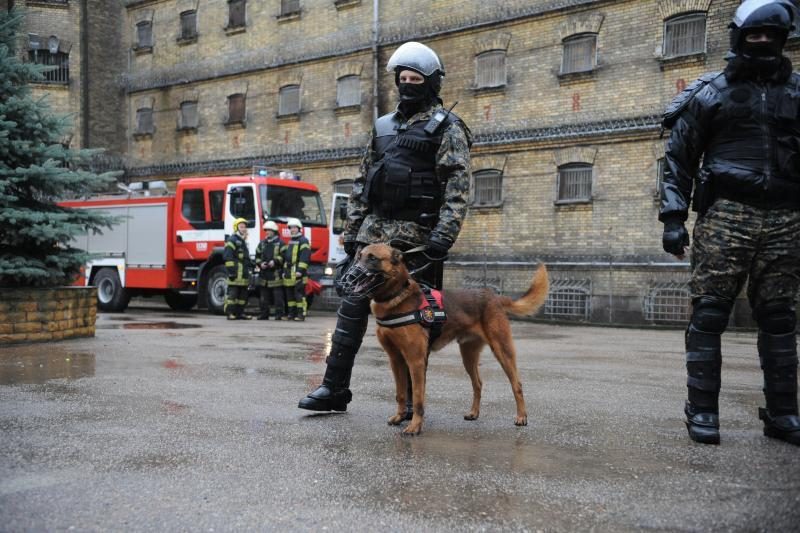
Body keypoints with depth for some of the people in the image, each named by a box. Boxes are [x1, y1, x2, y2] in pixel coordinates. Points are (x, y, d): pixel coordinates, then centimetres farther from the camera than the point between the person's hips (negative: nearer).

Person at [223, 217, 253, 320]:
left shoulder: (243, 241, 24)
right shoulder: (232, 240, -7)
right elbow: (227, 257, -15)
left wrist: (250, 266, 25)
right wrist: (231, 271, -20)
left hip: (243, 274, 10)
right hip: (236, 274, -10)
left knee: (243, 294, 10)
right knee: (232, 293, -9)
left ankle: (240, 313, 16)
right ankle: (230, 313, -7)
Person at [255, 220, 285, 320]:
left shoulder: (280, 243, 1)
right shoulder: (262, 243, 17)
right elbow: (257, 256, 18)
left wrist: (275, 261, -17)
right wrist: (260, 263, -1)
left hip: (276, 274, -5)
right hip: (264, 273, 5)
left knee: (278, 296, -6)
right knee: (264, 296, 8)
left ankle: (279, 314, -2)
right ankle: (264, 314, 15)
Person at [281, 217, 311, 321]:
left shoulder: (303, 241, -4)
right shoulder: (289, 242, 23)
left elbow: (304, 257, -13)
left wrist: (300, 270, -21)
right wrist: (284, 271, 21)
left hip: (298, 273, -8)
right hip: (289, 273, 8)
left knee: (299, 294, -9)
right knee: (290, 295, 9)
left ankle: (301, 314, -9)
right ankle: (292, 313, 15)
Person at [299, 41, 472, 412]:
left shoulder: (447, 128, -1)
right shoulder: (383, 127, 17)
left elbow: (457, 188, -11)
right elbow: (362, 183, 18)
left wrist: (442, 238, -21)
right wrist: (351, 232, 12)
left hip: (416, 238, -5)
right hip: (373, 231, 6)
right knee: (352, 306, 2)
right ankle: (334, 388, 10)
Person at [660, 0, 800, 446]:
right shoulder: (711, 92, 6)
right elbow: (679, 160, 4)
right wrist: (674, 218, -4)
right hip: (727, 215, -3)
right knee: (710, 313, -4)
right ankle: (703, 412, 3)